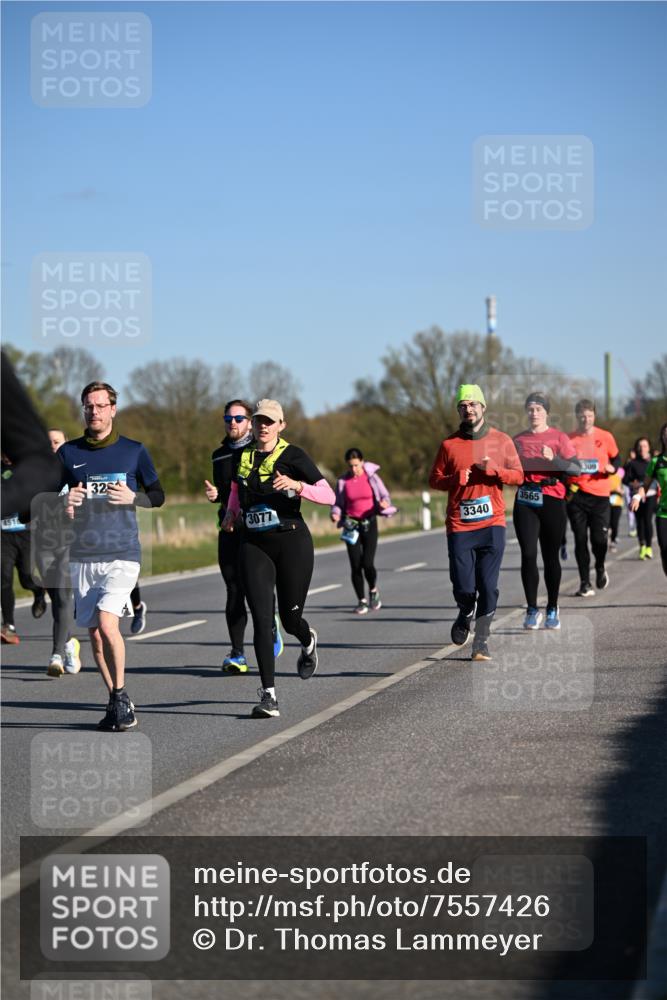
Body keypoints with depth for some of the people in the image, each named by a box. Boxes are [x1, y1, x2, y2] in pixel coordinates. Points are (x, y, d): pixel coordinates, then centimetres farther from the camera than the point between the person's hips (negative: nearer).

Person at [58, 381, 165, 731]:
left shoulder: (133, 451, 3)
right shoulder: (68, 453, 6)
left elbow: (158, 495, 10)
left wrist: (132, 497, -10)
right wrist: (64, 505, -12)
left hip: (122, 554, -3)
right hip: (83, 557, 3)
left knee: (107, 623, -20)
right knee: (94, 634, 5)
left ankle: (120, 696, -4)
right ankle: (118, 704, 18)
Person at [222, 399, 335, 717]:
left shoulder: (292, 455, -7)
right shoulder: (242, 456, 8)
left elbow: (328, 495, -13)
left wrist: (296, 485, -27)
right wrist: (231, 512, 13)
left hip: (291, 543, -3)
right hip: (253, 545, 3)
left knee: (290, 618, 5)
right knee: (262, 619, -9)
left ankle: (308, 641, 45)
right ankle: (268, 695, -9)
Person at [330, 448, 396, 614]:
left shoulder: (371, 477, -2)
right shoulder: (343, 481, 2)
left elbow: (384, 495, 1)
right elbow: (338, 503, 7)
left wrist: (384, 503, -21)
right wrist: (336, 514, -13)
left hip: (369, 523, -2)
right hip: (351, 525, 2)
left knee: (367, 563, -12)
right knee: (355, 566, -1)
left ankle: (373, 590, 18)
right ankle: (362, 601, 13)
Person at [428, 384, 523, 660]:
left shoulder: (501, 440, 7)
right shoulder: (449, 444, 6)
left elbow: (518, 476, 6)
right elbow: (435, 480, 8)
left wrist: (494, 469, -12)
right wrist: (457, 479, -11)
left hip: (492, 524, 0)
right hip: (459, 526, 0)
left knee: (488, 587, -6)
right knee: (463, 589, -4)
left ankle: (481, 641, 4)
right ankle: (465, 616, 28)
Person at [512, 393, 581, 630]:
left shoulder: (559, 437, 2)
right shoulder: (518, 440, 11)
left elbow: (576, 468, -6)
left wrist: (553, 459, -20)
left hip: (552, 501, -2)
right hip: (525, 501, 2)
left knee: (551, 557, 3)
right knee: (528, 555, -7)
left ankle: (552, 610, 13)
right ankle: (532, 610, -2)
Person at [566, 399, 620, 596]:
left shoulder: (605, 437, 2)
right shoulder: (569, 440, 2)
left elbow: (616, 458, 14)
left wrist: (612, 467, -8)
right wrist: (566, 489, -4)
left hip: (600, 494, 0)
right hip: (576, 495, 0)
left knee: (599, 538, -6)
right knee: (580, 539, 0)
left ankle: (600, 568, 26)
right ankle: (585, 583, 8)